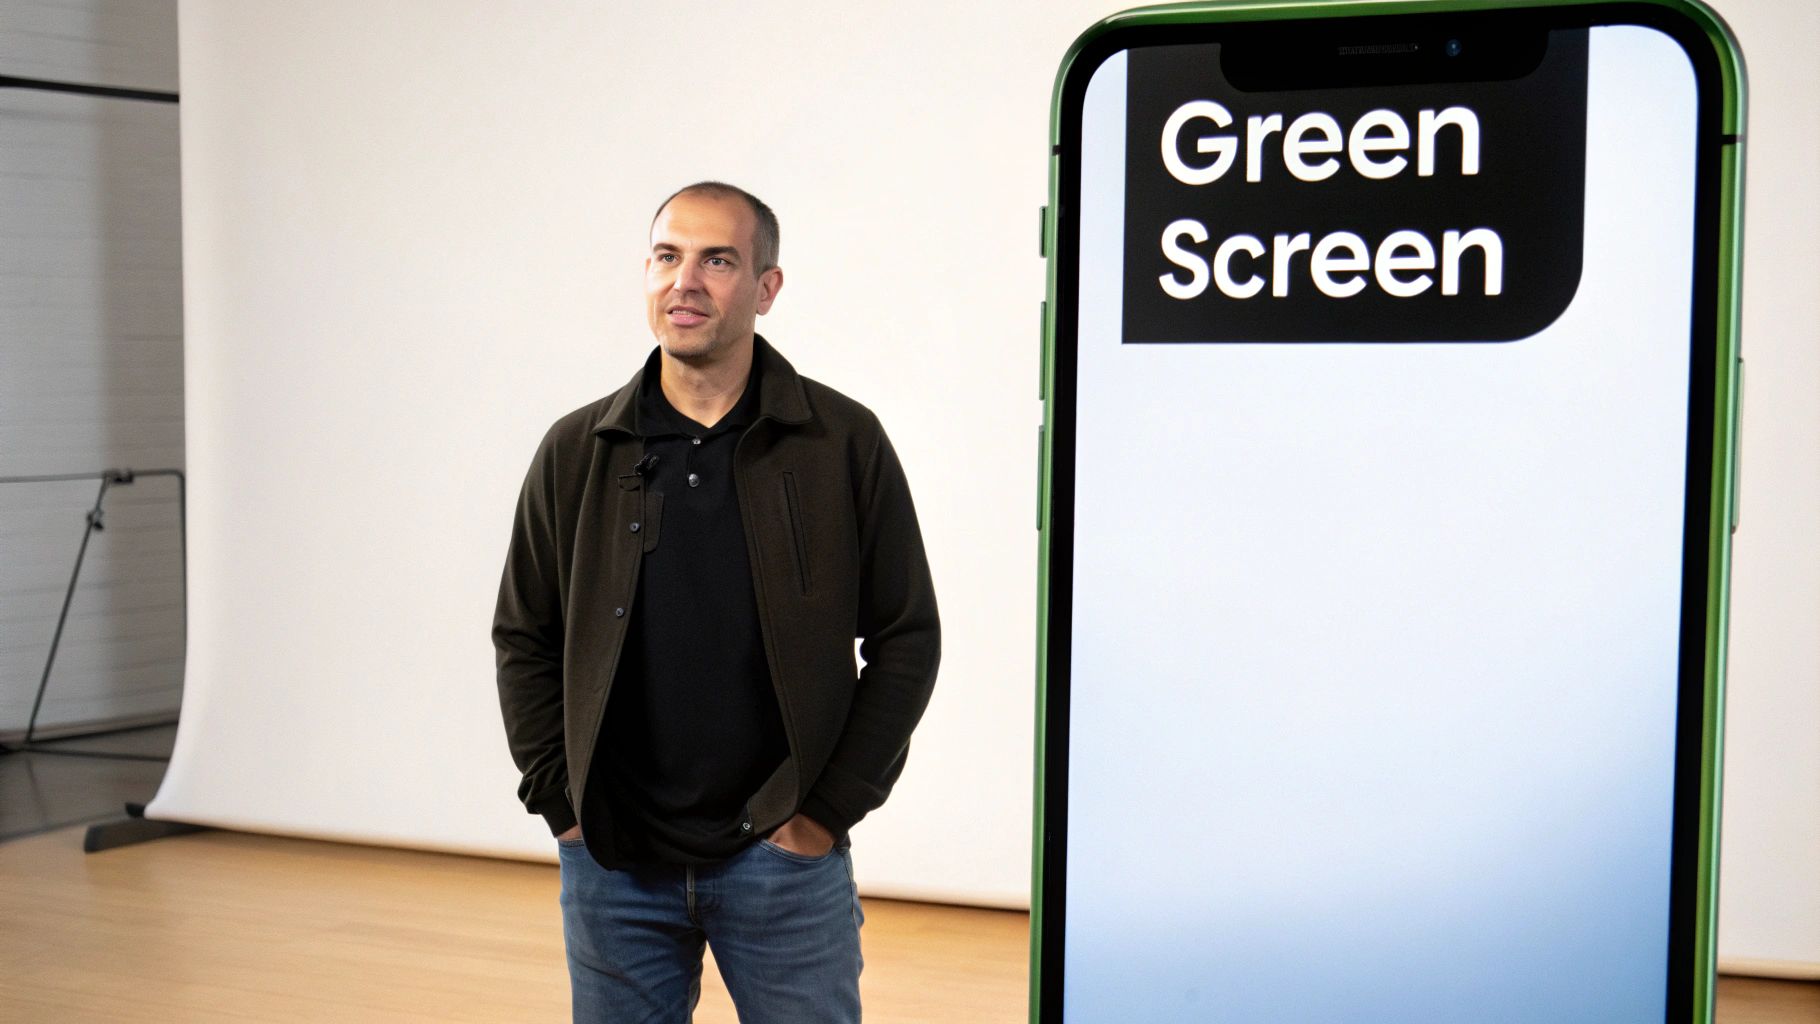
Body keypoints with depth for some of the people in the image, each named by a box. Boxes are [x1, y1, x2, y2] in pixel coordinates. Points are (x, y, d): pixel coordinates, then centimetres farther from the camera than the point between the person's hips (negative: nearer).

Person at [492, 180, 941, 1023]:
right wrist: (560, 801, 2)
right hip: (612, 862, 2)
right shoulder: (577, 452, 3)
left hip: (783, 856, -2)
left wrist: (830, 809, -5)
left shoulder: (842, 442, -3)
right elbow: (524, 638, 10)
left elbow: (906, 639, -1)